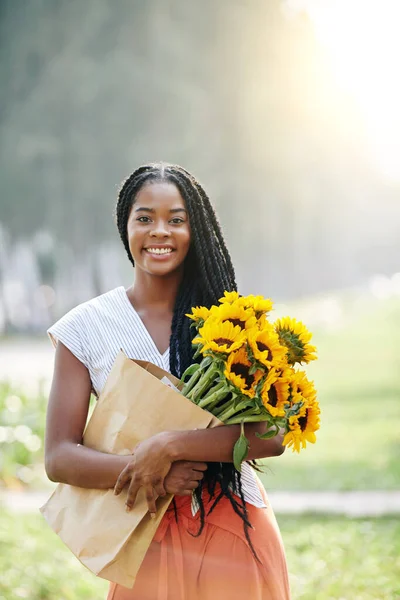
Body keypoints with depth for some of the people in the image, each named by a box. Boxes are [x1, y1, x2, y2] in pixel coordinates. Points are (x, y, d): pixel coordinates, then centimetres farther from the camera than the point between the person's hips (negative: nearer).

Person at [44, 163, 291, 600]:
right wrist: (136, 469, -21)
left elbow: (271, 435, -13)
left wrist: (169, 446, -23)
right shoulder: (87, 327, -1)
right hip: (148, 541, 0)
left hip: (236, 529, 0)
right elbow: (59, 457, -5)